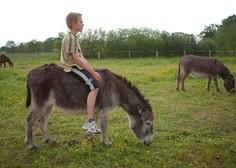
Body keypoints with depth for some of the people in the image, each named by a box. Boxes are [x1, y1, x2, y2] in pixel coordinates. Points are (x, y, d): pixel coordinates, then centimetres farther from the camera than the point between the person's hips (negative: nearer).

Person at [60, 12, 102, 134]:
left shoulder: (74, 37, 19)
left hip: (78, 66, 10)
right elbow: (76, 59, -20)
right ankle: (90, 121, -30)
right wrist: (93, 72, -19)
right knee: (94, 87, -25)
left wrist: (92, 69, 8)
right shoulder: (70, 37, -12)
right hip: (72, 68, -10)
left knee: (100, 81, 10)